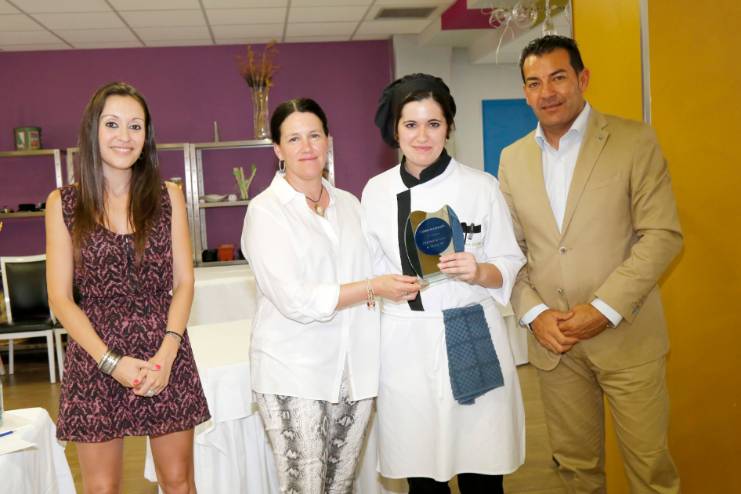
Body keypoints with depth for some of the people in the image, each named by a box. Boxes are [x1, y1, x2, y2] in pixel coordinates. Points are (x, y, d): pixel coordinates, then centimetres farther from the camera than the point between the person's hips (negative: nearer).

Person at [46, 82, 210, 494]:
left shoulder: (168, 196, 3)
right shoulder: (63, 203, 1)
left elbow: (184, 282, 1)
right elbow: (60, 297, -2)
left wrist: (165, 354, -12)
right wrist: (112, 362, -12)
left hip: (166, 356, 1)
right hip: (95, 361, 0)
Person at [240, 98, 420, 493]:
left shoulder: (349, 203, 11)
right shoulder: (265, 210, -7)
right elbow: (294, 300, -15)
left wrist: (398, 282, -1)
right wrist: (373, 288, -15)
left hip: (355, 370, 5)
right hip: (294, 375, -5)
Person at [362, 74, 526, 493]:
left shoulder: (481, 187, -3)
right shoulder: (376, 191, 5)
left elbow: (511, 266, 0)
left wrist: (479, 272, -19)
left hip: (471, 339, -2)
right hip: (405, 346, 2)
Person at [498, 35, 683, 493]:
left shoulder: (635, 140, -4)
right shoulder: (513, 158, 7)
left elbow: (663, 235, -9)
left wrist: (604, 309, -16)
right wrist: (534, 312, -7)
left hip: (625, 334, -3)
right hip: (552, 340, 3)